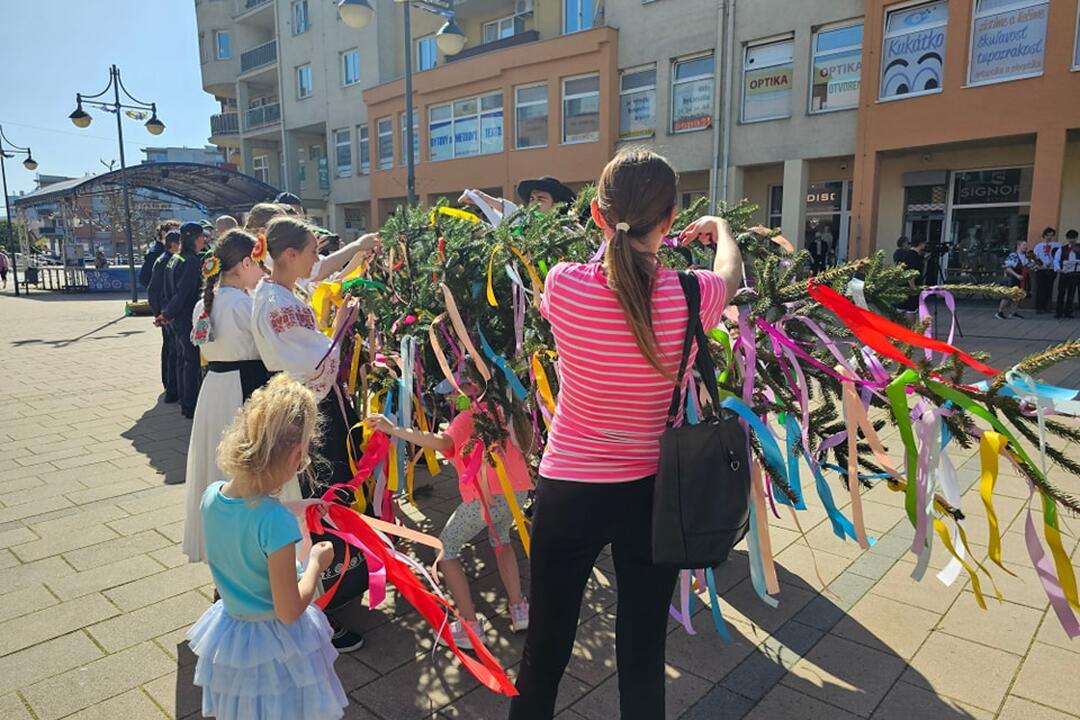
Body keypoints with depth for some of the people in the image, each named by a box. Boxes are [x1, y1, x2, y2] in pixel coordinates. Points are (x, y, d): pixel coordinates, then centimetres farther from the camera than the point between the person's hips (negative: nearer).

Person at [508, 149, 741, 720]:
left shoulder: (565, 284, -16)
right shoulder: (692, 297, -15)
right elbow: (731, 270, 11)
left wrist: (617, 241, 28)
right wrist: (718, 227, 31)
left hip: (566, 494, 0)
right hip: (649, 497, 1)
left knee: (545, 647, 18)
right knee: (643, 655, 18)